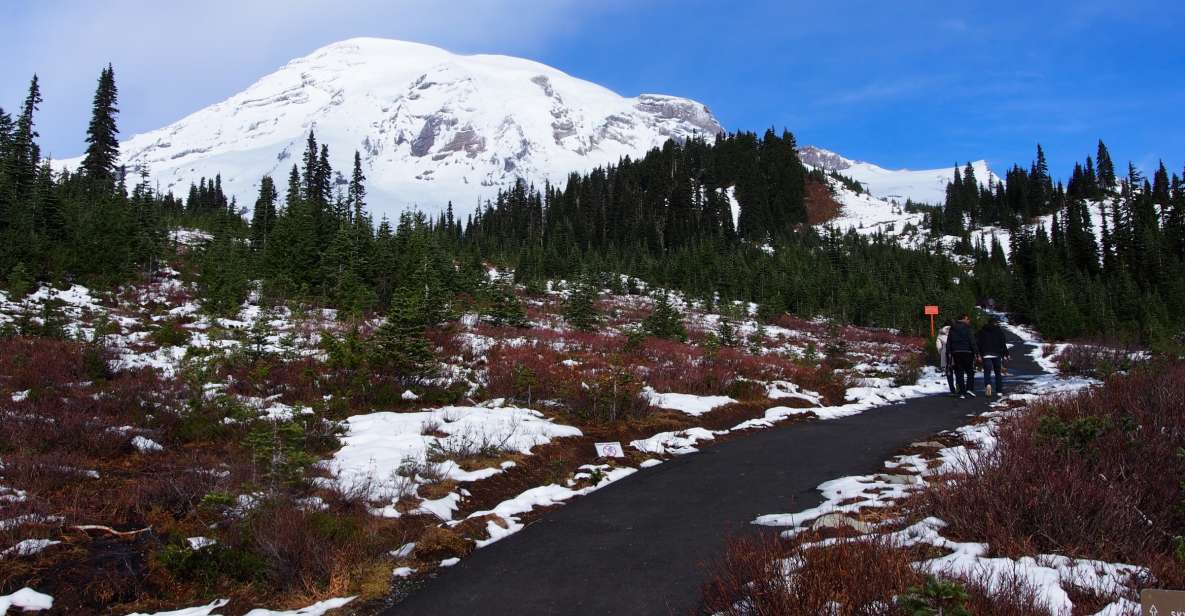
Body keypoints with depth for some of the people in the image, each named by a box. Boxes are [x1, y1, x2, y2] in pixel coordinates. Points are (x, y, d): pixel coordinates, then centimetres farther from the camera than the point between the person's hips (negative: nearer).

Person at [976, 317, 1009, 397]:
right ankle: (999, 391, 8)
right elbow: (1003, 343, 1)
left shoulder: (982, 331, 8)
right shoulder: (999, 330, 5)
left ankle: (988, 384, -33)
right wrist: (1005, 354, 4)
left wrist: (979, 354, 4)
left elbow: (978, 342, 3)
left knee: (987, 372, -4)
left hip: (986, 355, 0)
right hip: (997, 355, 0)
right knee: (998, 372, 9)